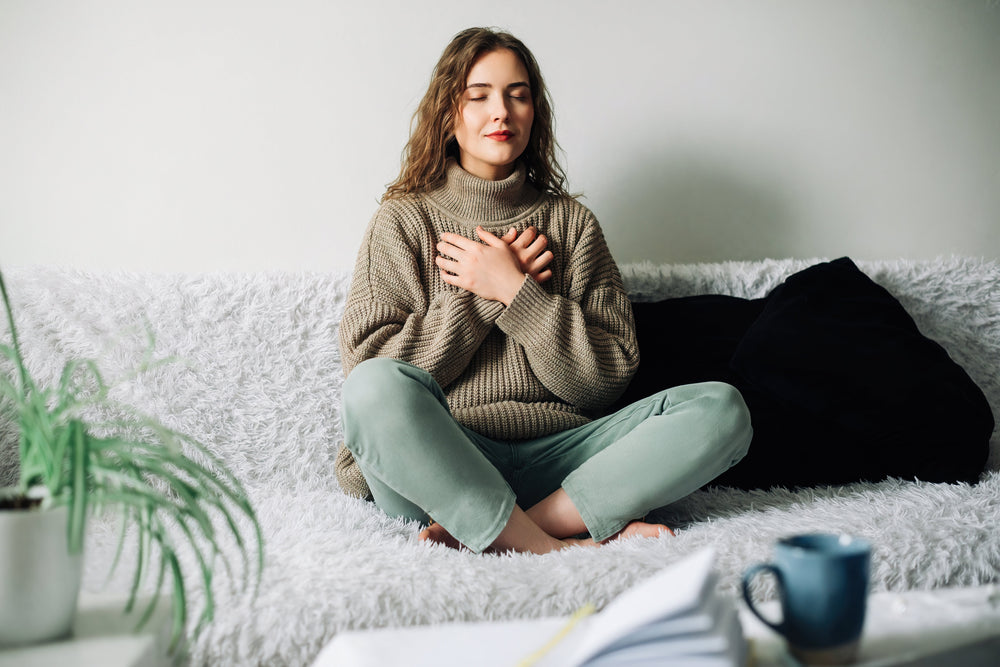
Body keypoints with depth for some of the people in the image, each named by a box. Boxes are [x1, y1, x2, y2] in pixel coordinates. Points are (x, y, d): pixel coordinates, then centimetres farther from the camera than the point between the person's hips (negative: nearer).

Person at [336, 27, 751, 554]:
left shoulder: (571, 222, 15)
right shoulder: (403, 222, 9)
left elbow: (609, 376, 5)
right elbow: (368, 362, -4)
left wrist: (515, 290, -5)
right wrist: (484, 294, -6)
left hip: (551, 459, 3)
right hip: (439, 465, -2)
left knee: (722, 407, -19)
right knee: (377, 388, -35)